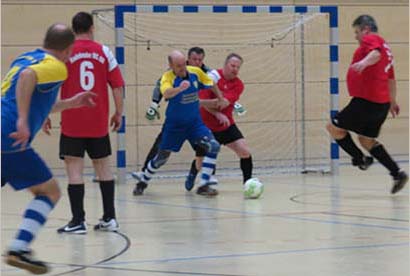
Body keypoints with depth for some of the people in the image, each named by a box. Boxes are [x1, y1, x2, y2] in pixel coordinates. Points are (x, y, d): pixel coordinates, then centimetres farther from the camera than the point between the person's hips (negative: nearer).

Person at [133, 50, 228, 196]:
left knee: (213, 146, -18)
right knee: (161, 157, 7)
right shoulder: (167, 77, -21)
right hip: (174, 124, -3)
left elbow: (211, 84, 12)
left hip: (195, 123, 3)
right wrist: (180, 88, -62)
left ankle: (203, 186, -11)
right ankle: (142, 181, 34)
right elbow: (166, 93, -44)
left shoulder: (195, 72, -9)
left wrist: (220, 99, 16)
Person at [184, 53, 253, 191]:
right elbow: (202, 100, -19)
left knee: (245, 152, -10)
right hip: (206, 126, -3)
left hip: (227, 125, 3)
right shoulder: (213, 76, -14)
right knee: (202, 157, 0)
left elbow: (226, 101, -20)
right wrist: (218, 114, -27)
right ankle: (192, 174, 34)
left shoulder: (238, 85, -3)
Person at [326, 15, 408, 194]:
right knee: (367, 140, 16)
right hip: (382, 102, 10)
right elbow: (391, 79, 32)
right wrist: (392, 101, 41)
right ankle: (397, 174, 9)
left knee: (334, 127, -2)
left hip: (366, 101, -10)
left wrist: (364, 62, -49)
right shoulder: (385, 46, 25)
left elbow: (376, 54, -29)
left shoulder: (371, 39, -5)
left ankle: (361, 159, 0)